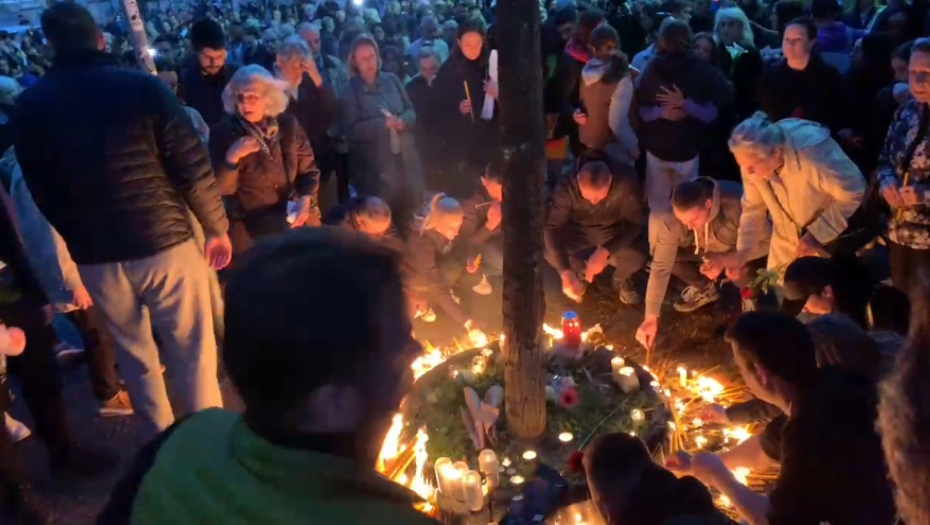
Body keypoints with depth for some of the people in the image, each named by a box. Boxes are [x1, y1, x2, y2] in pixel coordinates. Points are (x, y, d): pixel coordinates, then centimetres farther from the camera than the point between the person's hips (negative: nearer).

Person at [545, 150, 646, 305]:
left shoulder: (626, 180, -32)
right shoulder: (566, 187, -31)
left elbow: (635, 222, -24)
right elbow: (552, 228, -31)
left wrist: (604, 251, -37)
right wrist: (566, 273, -42)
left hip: (614, 231, 0)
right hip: (578, 231, 1)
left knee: (637, 256, -30)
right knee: (549, 251, -27)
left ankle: (621, 279, 9)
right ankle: (581, 269, 9)